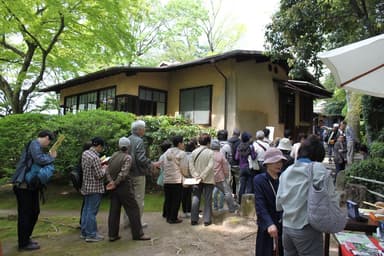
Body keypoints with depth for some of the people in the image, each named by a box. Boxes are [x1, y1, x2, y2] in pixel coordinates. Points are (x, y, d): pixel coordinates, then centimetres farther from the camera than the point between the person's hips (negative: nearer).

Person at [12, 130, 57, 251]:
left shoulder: (37, 146, 15)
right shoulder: (34, 144, -15)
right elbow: (40, 160, -30)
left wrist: (49, 156, 0)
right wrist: (51, 157, -13)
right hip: (24, 185, -10)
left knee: (34, 212, 17)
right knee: (25, 214, 0)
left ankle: (26, 238, 31)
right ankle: (23, 243, 12)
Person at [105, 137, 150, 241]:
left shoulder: (114, 155, 8)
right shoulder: (127, 157, -12)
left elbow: (107, 170, 4)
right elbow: (123, 173, -21)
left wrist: (111, 181, -5)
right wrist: (115, 183, -12)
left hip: (114, 188, 7)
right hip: (124, 186, -7)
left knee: (114, 210, 12)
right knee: (133, 209, 2)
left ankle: (112, 235, 18)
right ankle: (138, 234, 7)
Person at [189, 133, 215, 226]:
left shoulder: (194, 152, 1)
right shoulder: (210, 152, -10)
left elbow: (191, 165, -4)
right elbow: (210, 166, -18)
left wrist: (196, 175, -7)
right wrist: (203, 176, -16)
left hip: (197, 180, 3)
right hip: (208, 180, -3)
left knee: (195, 199, 9)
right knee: (207, 200, 7)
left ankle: (194, 219, 12)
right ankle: (207, 220, 11)